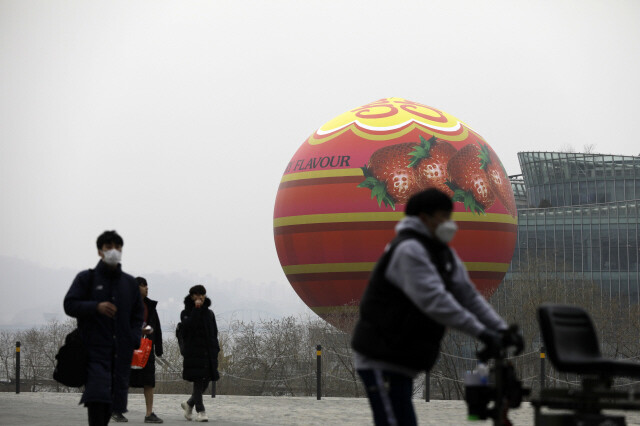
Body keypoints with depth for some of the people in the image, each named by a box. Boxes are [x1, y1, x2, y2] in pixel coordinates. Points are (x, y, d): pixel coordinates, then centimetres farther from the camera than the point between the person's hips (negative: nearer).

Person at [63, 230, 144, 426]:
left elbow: (137, 317, 19)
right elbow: (70, 305, -1)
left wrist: (135, 341, 3)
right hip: (95, 350, -4)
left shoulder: (130, 283, 16)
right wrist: (96, 307, -17)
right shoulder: (86, 278, 6)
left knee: (114, 398, 2)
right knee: (97, 395, -19)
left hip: (121, 353, 4)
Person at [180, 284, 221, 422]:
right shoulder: (186, 312, 2)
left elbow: (214, 333, 17)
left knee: (206, 381, 4)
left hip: (208, 353, 5)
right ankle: (200, 411, -8)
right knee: (198, 381, -9)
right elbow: (188, 326, -19)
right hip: (194, 352, -5)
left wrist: (216, 349, 8)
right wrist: (196, 309, -18)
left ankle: (189, 403, 26)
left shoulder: (209, 313, 16)